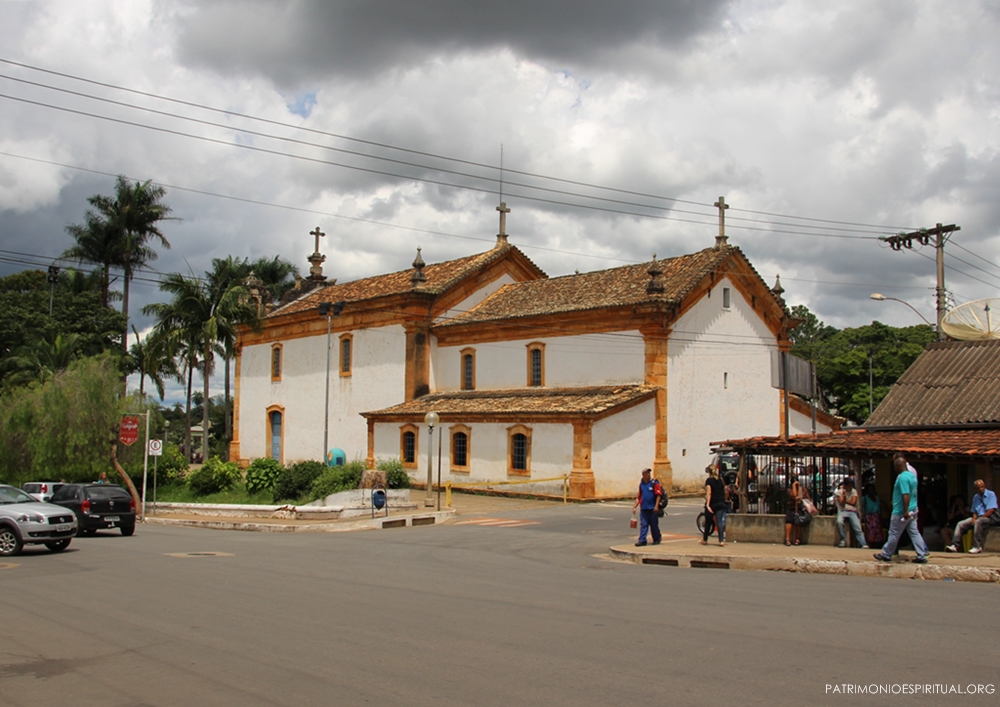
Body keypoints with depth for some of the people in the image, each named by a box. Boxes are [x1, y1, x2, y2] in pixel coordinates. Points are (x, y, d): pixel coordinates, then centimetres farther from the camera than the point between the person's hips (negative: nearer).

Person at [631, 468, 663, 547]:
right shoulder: (641, 484, 13)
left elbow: (658, 495, -8)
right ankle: (642, 540, -3)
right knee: (643, 525, -2)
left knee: (654, 525, 5)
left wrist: (656, 506, -16)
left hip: (652, 508, -4)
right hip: (643, 508, 4)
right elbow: (639, 497, 18)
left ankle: (657, 539, 19)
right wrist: (634, 507, 12)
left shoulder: (654, 483, -3)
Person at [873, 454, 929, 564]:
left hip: (901, 512, -9)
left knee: (894, 534, 3)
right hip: (912, 510, 9)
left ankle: (886, 555, 14)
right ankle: (922, 556, 7)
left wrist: (906, 511, -26)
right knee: (914, 533, 9)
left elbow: (906, 495, -27)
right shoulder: (912, 475, 10)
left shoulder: (903, 477, -20)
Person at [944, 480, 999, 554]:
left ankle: (977, 547, -34)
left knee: (978, 521, -38)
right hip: (979, 517, 7)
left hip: (990, 517, -7)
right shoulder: (975, 497, 17)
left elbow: (991, 510, -13)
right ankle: (954, 546, -16)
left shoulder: (991, 494, -2)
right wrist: (974, 518, -5)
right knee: (960, 524, -8)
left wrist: (981, 517, -17)